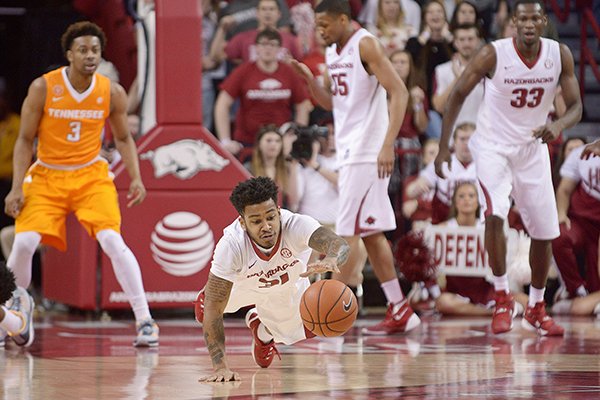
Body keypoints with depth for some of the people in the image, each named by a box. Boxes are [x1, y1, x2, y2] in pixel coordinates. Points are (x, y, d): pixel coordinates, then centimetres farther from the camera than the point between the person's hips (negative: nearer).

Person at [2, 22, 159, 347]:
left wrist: (136, 178, -5)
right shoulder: (43, 88, -10)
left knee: (112, 240, -20)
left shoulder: (112, 92, -6)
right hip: (46, 175, 0)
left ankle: (144, 321, -15)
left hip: (91, 175, 0)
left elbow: (123, 139, 9)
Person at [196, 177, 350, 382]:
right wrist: (220, 367, -47)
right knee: (205, 313, -11)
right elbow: (213, 307, -40)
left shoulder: (296, 225, -44)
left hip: (288, 287, 1)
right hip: (242, 283, -1)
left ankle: (263, 329, 39)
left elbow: (339, 244, -62)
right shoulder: (231, 244, -43)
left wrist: (330, 260, -87)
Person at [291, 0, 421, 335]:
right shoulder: (333, 52, 15)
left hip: (368, 153, -9)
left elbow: (400, 92, -18)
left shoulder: (366, 45, -12)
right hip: (349, 152, 9)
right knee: (371, 233, 9)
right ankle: (400, 311, 13)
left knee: (347, 232, -9)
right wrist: (309, 78, 4)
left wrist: (388, 144, -26)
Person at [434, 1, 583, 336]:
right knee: (495, 215, -27)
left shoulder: (560, 55, -10)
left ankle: (536, 310, 25)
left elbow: (576, 106, -6)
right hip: (493, 147, -4)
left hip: (533, 149, 4)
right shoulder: (494, 54, -19)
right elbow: (459, 94, -8)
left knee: (545, 232, 6)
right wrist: (443, 146, -11)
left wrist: (559, 125, -30)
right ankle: (503, 297, -12)